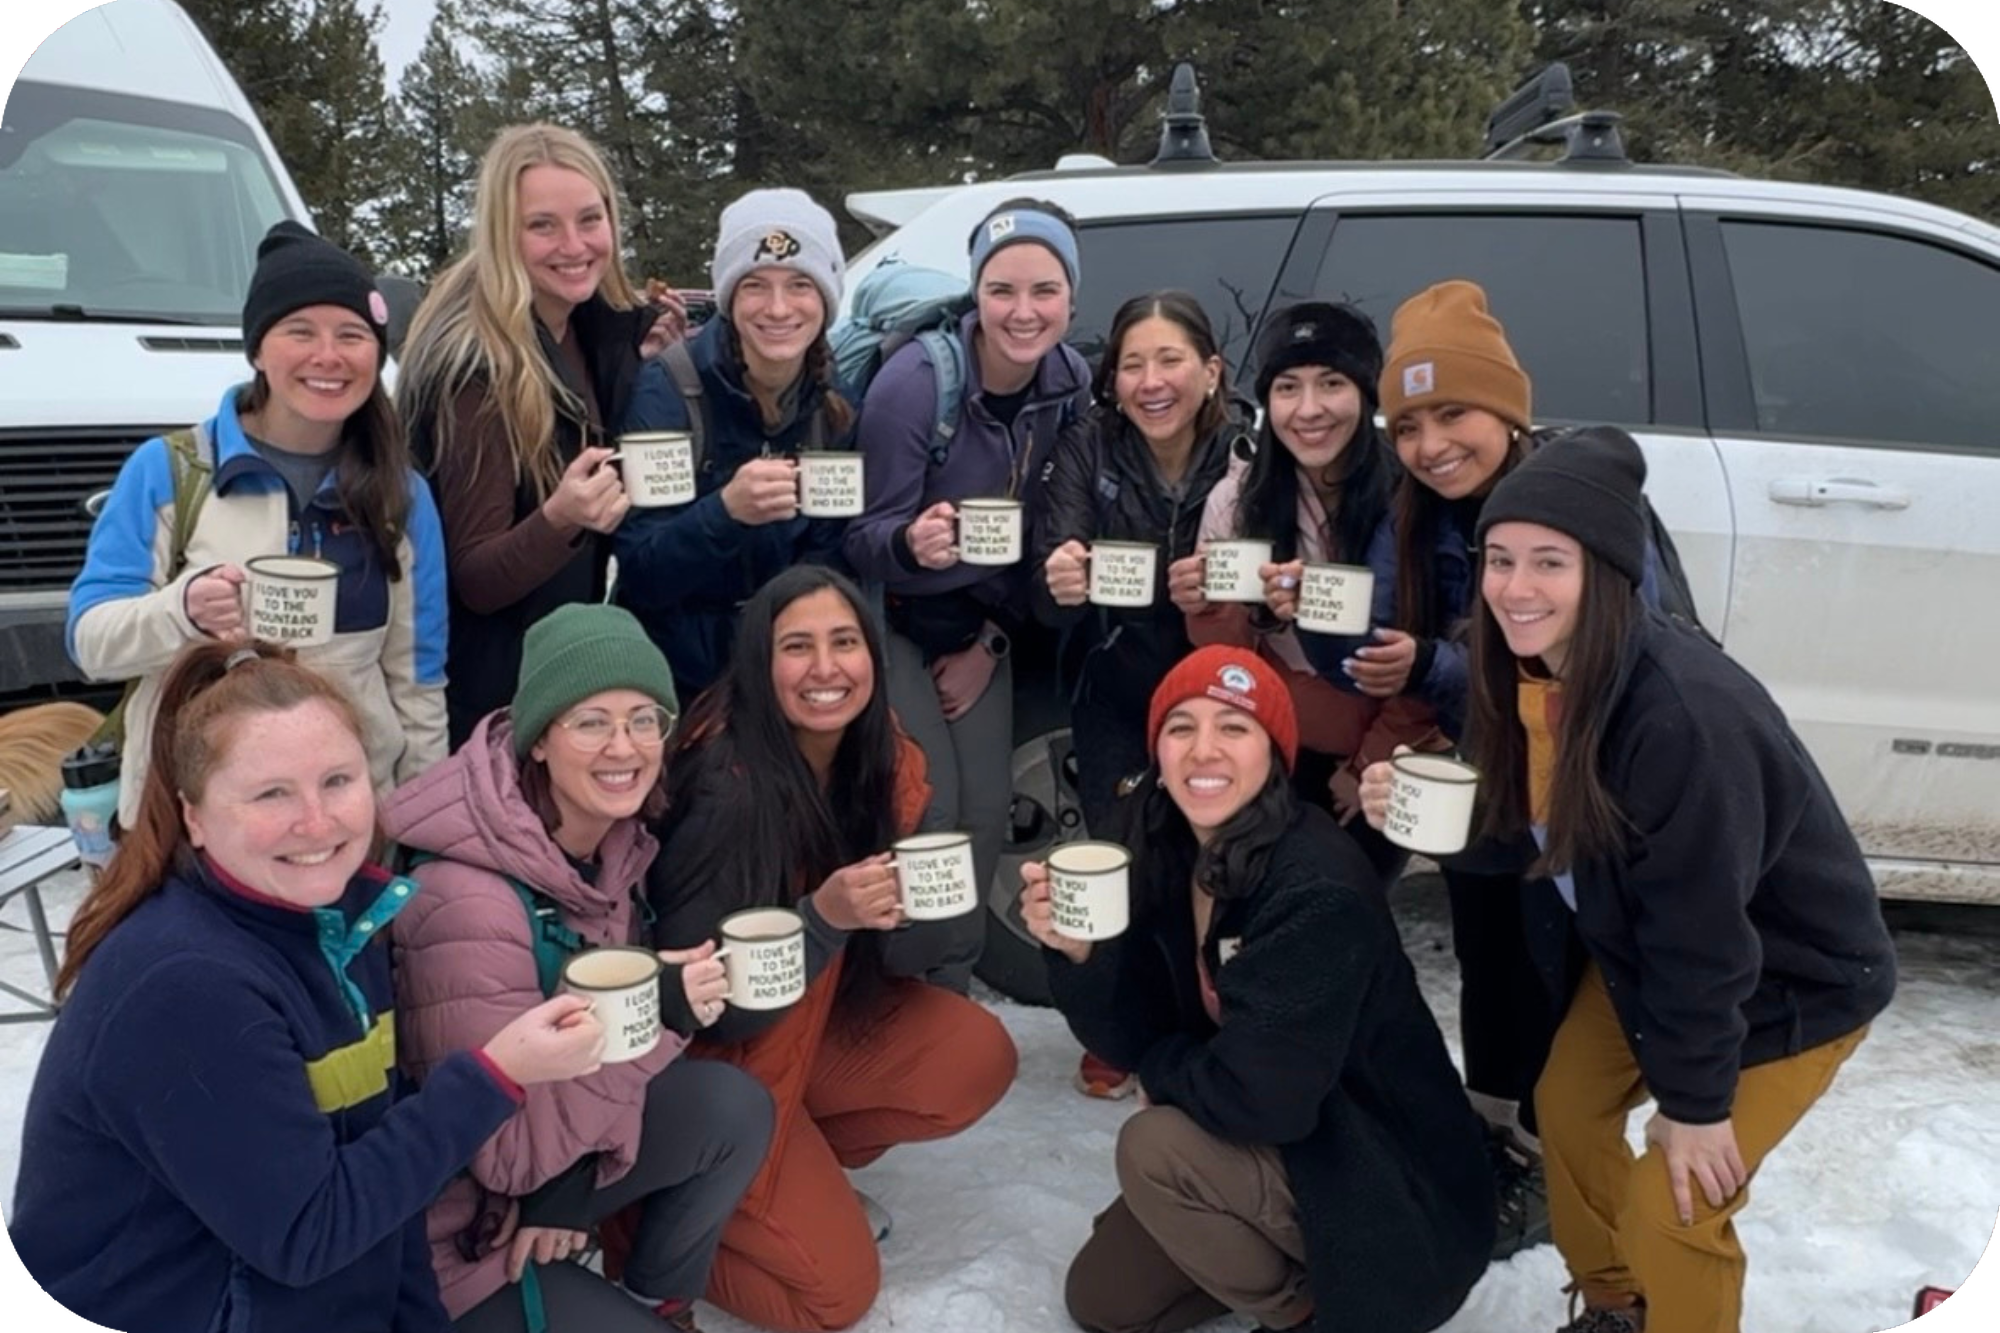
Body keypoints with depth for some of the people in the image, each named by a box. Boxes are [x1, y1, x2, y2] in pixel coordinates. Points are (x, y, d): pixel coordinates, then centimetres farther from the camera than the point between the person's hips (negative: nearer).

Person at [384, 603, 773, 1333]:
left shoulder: (615, 841, -7)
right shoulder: (469, 901, -29)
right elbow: (506, 1149, -24)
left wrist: (571, 1188, -12)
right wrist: (652, 1017, -32)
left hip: (547, 1153, 7)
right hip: (460, 1222, -7)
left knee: (735, 1107, -11)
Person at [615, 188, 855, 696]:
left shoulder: (842, 406, -4)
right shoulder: (666, 390, -13)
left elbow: (831, 560, 3)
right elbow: (640, 575, -16)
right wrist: (725, 511, -33)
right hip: (675, 675, -2)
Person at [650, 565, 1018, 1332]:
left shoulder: (883, 762, -8)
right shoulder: (725, 789, -28)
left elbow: (915, 948, -4)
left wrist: (931, 909, -27)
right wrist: (824, 917, -37)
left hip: (819, 1022, 7)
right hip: (709, 1064, -6)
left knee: (977, 1056, -13)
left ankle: (808, 1171, 9)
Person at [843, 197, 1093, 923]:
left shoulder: (1071, 382, -9)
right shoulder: (915, 381, -25)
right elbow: (862, 537, -20)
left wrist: (990, 645, -3)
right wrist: (911, 543, -43)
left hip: (983, 623, 5)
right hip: (895, 620, -5)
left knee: (989, 809, 7)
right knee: (929, 806, -7)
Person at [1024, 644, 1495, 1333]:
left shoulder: (1317, 890, -30)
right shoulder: (1169, 855, -7)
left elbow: (1260, 1098, -33)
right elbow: (1131, 1040, -5)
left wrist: (1165, 1067, -13)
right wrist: (1076, 953, -24)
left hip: (1395, 1190, -8)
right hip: (1277, 1147, 8)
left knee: (1153, 1147, -26)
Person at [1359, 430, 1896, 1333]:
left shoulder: (1685, 716, -38)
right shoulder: (1529, 676, -12)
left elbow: (1702, 930, -29)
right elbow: (1525, 829, -1)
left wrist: (1694, 1099, -19)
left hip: (1792, 981, -8)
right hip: (1639, 952, 8)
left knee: (1668, 1209, -7)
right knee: (1567, 1110, 15)